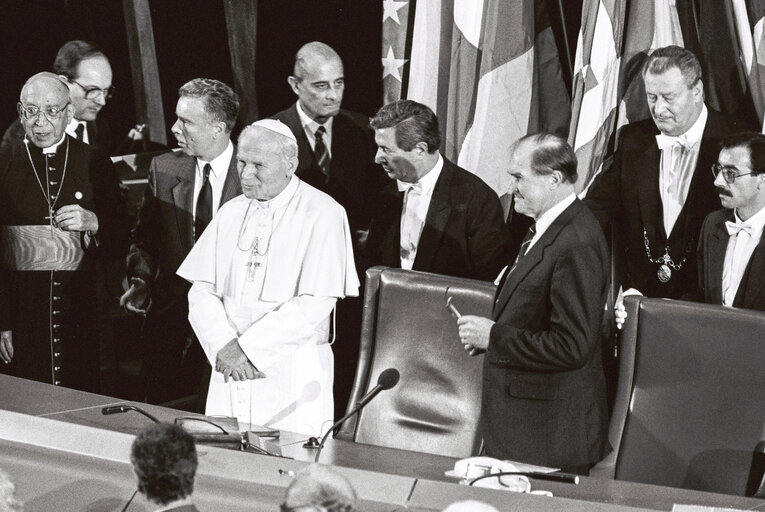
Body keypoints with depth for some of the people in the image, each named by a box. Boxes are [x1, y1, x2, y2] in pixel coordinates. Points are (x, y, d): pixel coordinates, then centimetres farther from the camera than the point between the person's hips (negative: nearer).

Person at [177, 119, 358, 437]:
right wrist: (224, 346, -11)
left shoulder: (322, 214, -6)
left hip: (291, 379, -5)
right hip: (229, 373, 5)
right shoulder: (231, 213, 13)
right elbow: (201, 290, 6)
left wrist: (248, 348, -14)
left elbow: (314, 305, -15)